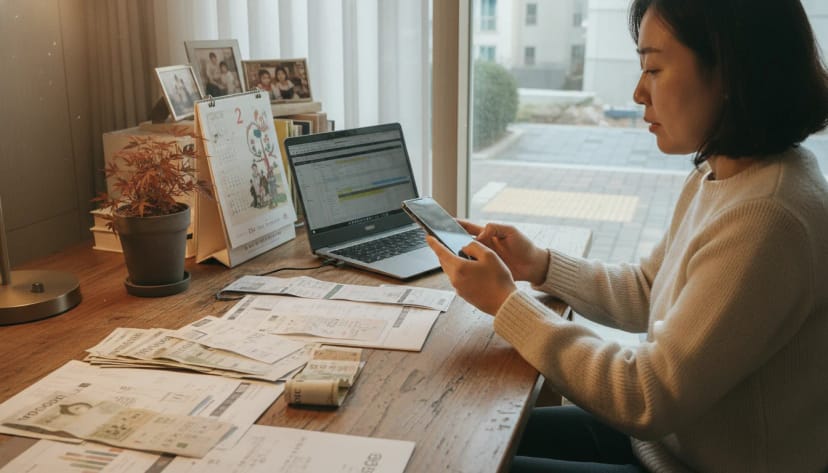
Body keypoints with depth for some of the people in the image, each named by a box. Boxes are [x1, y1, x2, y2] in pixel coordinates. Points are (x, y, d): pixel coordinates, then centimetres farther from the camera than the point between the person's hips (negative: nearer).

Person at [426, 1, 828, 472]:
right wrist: (539, 264, -3)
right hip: (669, 432, 8)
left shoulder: (765, 219, -31)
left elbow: (649, 400, -27)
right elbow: (646, 293, 12)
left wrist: (505, 301, -20)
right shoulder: (719, 176, 0)